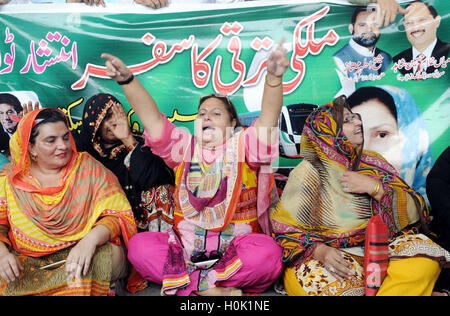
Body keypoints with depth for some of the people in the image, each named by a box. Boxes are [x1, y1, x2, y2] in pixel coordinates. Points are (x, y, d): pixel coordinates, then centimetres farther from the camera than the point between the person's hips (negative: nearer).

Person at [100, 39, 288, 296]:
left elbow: (269, 116, -13)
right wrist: (127, 80, -13)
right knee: (138, 246, -21)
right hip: (186, 244, 3)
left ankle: (187, 282, -22)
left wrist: (274, 77, -32)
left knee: (268, 254, -33)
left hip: (235, 246, -2)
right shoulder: (184, 146, 11)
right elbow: (152, 118, 0)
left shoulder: (243, 145, 3)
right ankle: (205, 288, -21)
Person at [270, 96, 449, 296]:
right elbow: (285, 229, -8)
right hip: (332, 253, -2)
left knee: (424, 259, -23)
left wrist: (374, 187, -11)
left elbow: (417, 212, 4)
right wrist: (320, 251, -26)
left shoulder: (372, 163, 10)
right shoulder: (309, 172, -4)